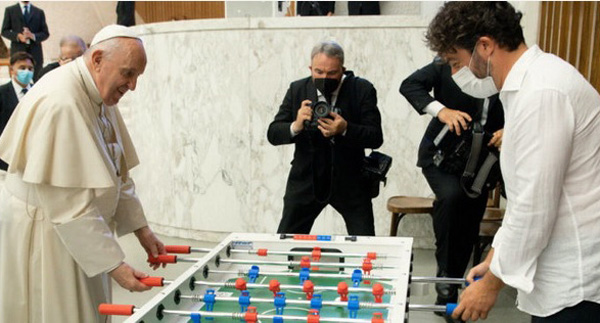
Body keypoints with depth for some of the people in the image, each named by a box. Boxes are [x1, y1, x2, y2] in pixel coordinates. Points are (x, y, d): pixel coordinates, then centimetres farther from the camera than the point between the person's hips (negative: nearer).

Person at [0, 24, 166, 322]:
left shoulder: (101, 97, 3)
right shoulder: (59, 102, -25)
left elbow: (117, 174, 11)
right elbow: (68, 204, -27)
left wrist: (141, 229, 5)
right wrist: (113, 264, -24)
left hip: (77, 232, 8)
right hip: (44, 237, -8)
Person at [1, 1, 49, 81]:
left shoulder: (39, 12, 13)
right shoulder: (10, 10, 10)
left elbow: (45, 33, 8)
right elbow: (4, 31, 7)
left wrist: (33, 36, -11)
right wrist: (18, 36, -12)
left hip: (35, 53, 1)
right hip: (18, 51, -1)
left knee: (34, 80, -3)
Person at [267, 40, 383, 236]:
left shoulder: (362, 90, -7)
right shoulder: (297, 90, -1)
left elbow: (376, 138, -12)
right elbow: (273, 134, -4)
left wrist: (345, 130, -30)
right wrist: (296, 126, -25)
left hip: (349, 182, -1)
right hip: (306, 180, 2)